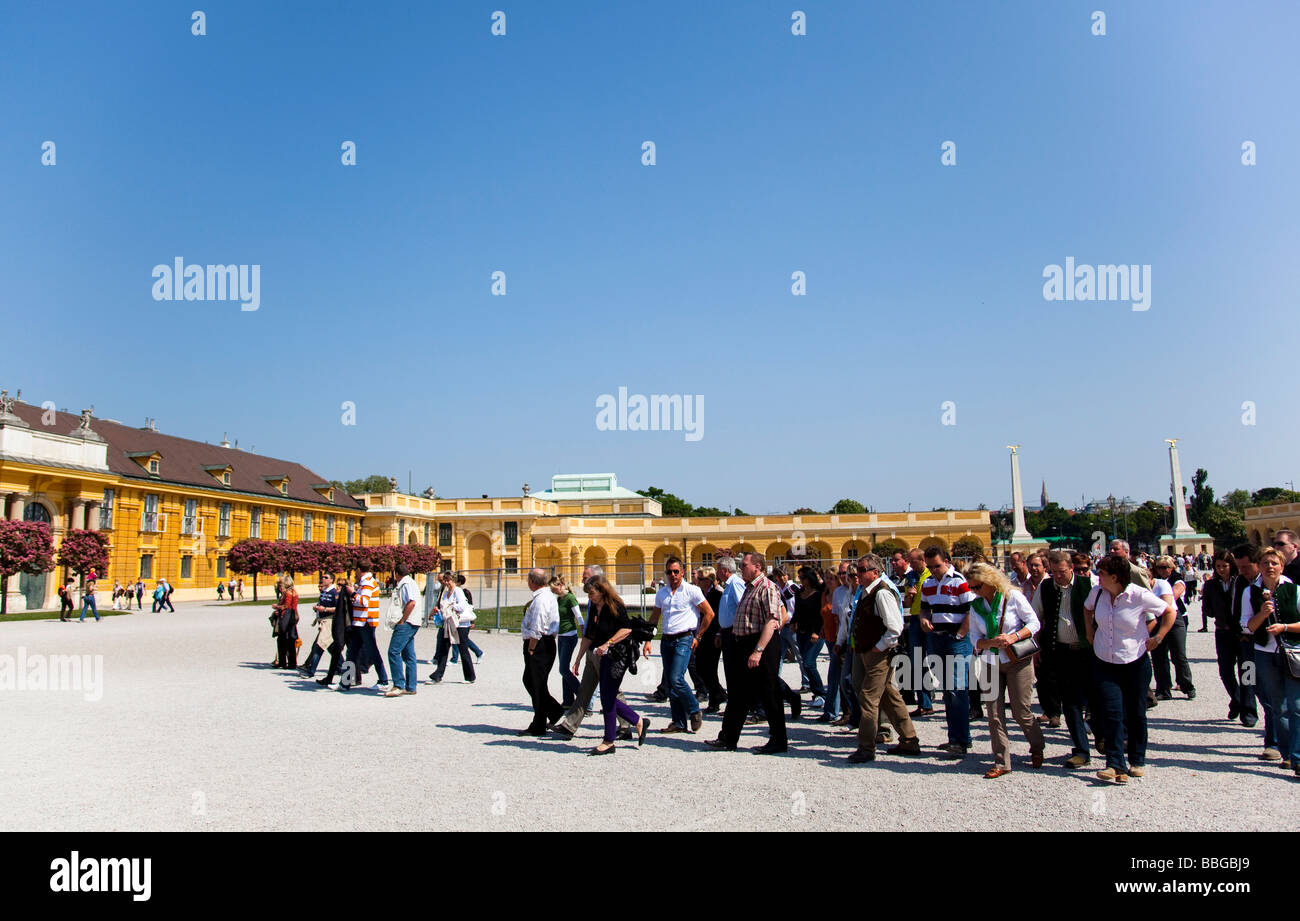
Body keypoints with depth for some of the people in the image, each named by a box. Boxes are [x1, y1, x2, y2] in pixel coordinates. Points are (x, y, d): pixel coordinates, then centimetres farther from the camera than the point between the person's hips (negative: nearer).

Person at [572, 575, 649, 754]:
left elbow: (627, 629, -17)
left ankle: (608, 741, 6)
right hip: (606, 657, 9)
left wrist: (608, 644, -23)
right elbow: (588, 637, 16)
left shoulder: (615, 606, -11)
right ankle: (639, 721, 25)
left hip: (618, 655, -9)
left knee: (607, 698, -5)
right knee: (608, 698, 9)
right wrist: (577, 660, 15)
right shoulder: (593, 608, 12)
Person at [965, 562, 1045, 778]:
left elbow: (1034, 623, -4)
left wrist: (1013, 637, -19)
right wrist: (992, 642, -15)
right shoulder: (976, 606, 6)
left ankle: (1037, 748, 29)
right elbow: (975, 638, 6)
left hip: (1018, 661, -4)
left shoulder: (1013, 596, -6)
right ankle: (1001, 762, 7)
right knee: (994, 715, -1)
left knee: (1021, 712, 1)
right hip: (991, 663, 4)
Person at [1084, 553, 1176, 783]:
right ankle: (1116, 765, -9)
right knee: (1111, 713, -7)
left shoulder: (1139, 595, -15)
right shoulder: (1098, 593, -2)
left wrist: (1157, 638, -6)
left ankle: (1137, 761, 25)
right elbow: (1087, 609, 22)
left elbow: (1169, 611, -2)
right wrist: (1090, 631, 11)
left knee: (1136, 714, 9)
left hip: (1135, 663, -2)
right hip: (1104, 664, 3)